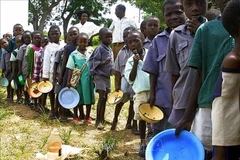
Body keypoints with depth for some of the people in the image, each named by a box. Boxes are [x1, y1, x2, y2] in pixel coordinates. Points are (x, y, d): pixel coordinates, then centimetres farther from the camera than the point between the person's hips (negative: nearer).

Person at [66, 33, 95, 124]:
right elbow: (70, 69, -3)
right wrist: (68, 81, -7)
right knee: (80, 98, 9)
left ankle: (87, 116, 21)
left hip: (89, 79, 2)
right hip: (79, 79, -2)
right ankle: (81, 115, 24)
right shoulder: (74, 55, -4)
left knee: (89, 97, 8)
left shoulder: (91, 52, 2)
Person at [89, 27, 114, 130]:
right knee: (102, 98, -12)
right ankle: (98, 121, -7)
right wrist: (104, 63, -29)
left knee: (105, 98, 12)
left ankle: (102, 118, 23)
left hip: (107, 76, 8)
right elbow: (95, 63, -17)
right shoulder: (100, 49, -11)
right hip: (100, 76, -8)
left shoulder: (110, 50, 13)